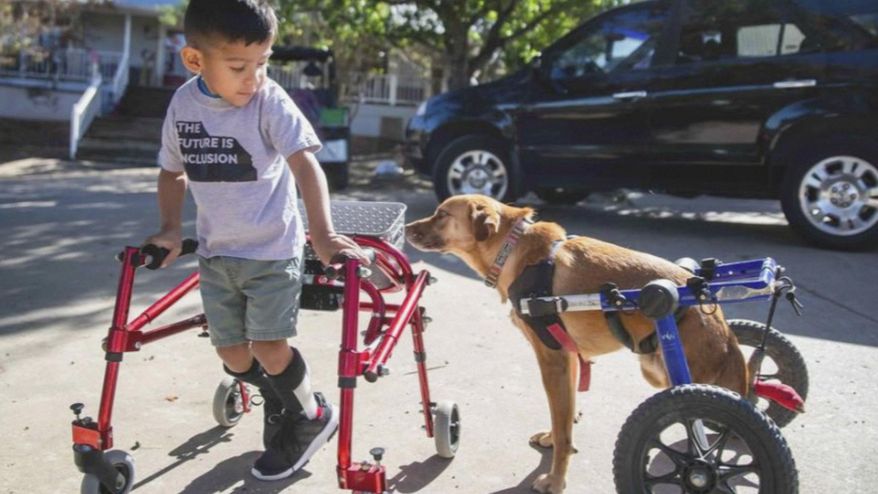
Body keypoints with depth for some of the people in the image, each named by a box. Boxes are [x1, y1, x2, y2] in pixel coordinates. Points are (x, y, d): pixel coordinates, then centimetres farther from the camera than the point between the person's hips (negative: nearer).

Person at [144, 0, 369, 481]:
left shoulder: (269, 101, -17)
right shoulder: (183, 104, -3)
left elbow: (305, 165, -25)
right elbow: (172, 171, 12)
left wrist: (323, 234, -36)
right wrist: (171, 230, 2)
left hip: (272, 249, -5)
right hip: (216, 251, 5)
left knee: (269, 348, -8)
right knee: (231, 351, 9)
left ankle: (313, 416, 20)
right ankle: (281, 407, 37)